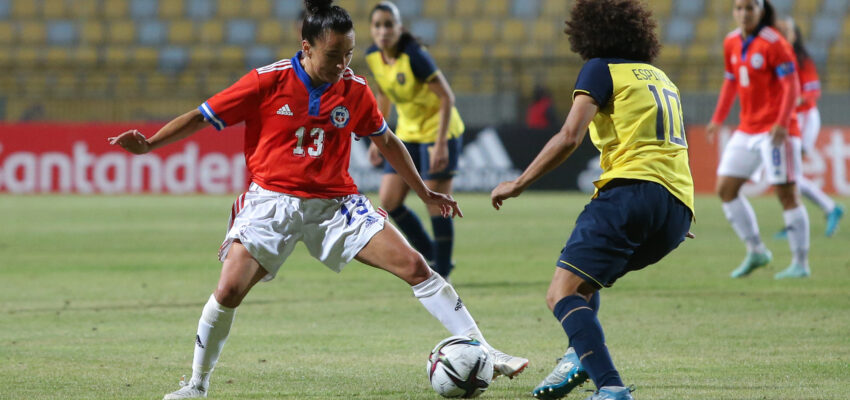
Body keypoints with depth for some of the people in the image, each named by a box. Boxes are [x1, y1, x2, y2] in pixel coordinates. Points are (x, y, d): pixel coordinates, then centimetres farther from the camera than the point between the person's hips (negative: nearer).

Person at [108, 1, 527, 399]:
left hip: (335, 202, 2)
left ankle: (483, 354, -3)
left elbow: (386, 142, 17)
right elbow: (203, 117, -4)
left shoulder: (354, 89, 0)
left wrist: (425, 193, 22)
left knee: (414, 266, -9)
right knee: (229, 290, -18)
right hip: (272, 199, -2)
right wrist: (148, 144, -15)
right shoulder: (268, 81, -10)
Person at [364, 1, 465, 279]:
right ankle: (431, 255, 17)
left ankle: (442, 271, 6)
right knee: (389, 200, 0)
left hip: (438, 131, -7)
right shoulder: (372, 58, -4)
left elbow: (447, 97, -22)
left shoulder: (415, 57, -25)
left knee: (436, 203, -8)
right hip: (408, 134, 7)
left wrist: (440, 144, -26)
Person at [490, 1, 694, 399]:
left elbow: (569, 137, -7)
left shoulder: (601, 70, 5)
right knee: (584, 278, 29)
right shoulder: (661, 78, 28)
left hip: (632, 188, -8)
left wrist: (518, 183, -1)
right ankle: (581, 355, 4)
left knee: (561, 294, -13)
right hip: (679, 209, 8)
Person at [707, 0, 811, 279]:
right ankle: (756, 251, 15)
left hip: (775, 130, -8)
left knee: (786, 193, -8)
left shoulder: (773, 43, -12)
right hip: (747, 129, 8)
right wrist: (718, 119, 19)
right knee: (725, 189, 5)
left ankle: (800, 263, -2)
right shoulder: (731, 43, 9)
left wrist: (782, 124, -24)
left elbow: (791, 85, -15)